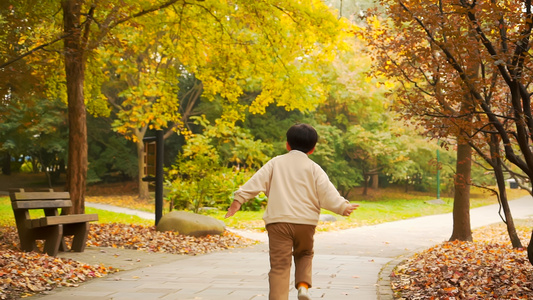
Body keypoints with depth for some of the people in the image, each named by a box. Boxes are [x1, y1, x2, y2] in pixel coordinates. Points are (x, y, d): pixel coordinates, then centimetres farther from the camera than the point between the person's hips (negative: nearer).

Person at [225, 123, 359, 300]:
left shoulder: (276, 163, 10)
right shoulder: (314, 168, 7)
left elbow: (256, 181, 0)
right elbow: (327, 193, 0)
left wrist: (238, 199, -1)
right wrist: (343, 207, 9)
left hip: (278, 221, -1)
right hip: (305, 222, 1)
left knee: (279, 265, -1)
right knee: (304, 255, 25)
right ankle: (303, 285, 4)